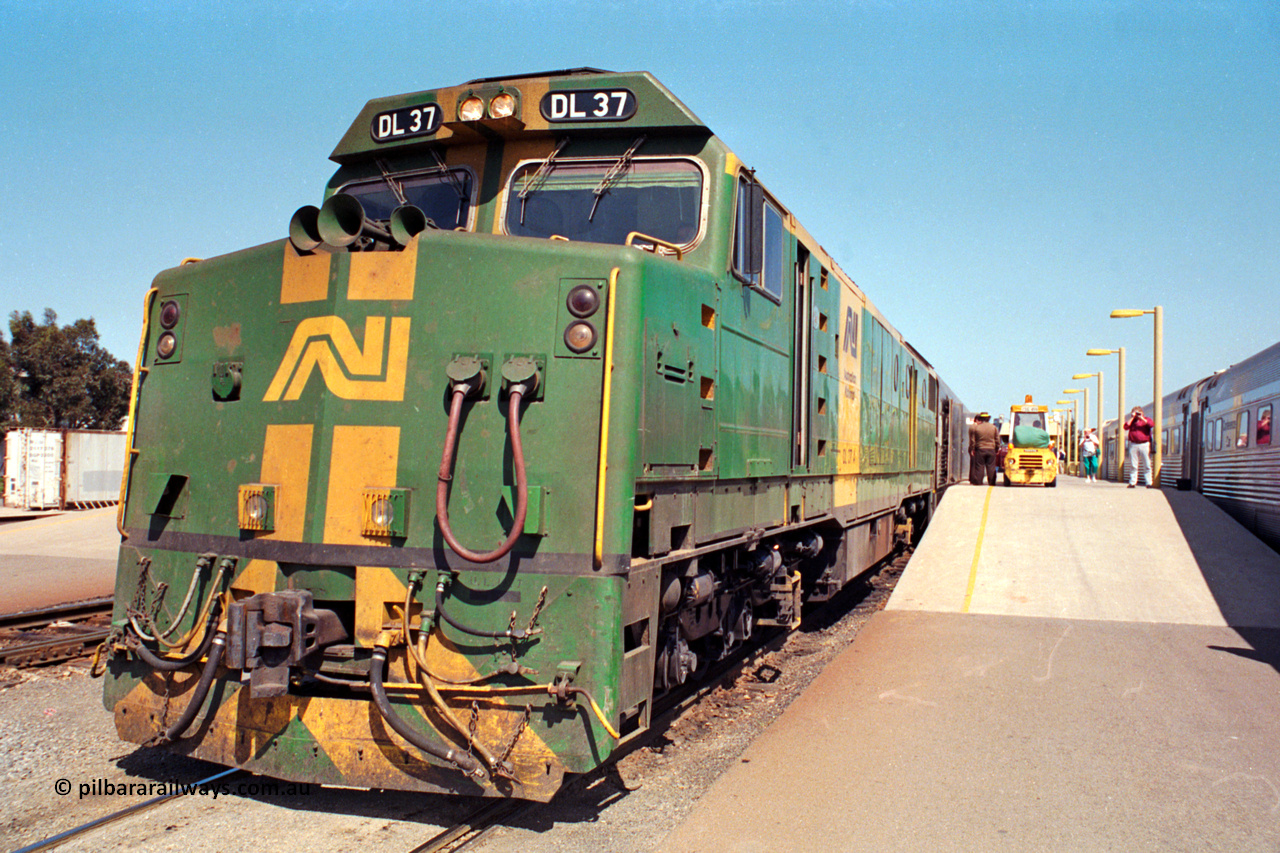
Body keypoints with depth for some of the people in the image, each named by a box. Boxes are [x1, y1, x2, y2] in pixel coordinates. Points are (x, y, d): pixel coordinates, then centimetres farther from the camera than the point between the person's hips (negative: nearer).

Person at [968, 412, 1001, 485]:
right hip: (991, 449, 1)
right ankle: (992, 482, 6)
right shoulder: (994, 427, 3)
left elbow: (972, 440, -1)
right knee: (991, 467, 5)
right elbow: (997, 440, 6)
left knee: (979, 466, 2)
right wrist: (997, 449, 15)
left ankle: (978, 481, 2)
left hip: (980, 450, -1)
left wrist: (972, 449, 7)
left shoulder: (976, 427, -3)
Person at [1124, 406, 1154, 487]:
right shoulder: (1131, 420, 13)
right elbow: (1126, 427, -4)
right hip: (1133, 445, 1)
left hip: (1144, 445, -1)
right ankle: (1132, 482, 5)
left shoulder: (1146, 419, 10)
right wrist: (1132, 417, -3)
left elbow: (1151, 425, -11)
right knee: (1133, 465, 1)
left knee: (1147, 465, -2)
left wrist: (1141, 418, -9)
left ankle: (1148, 483, 0)